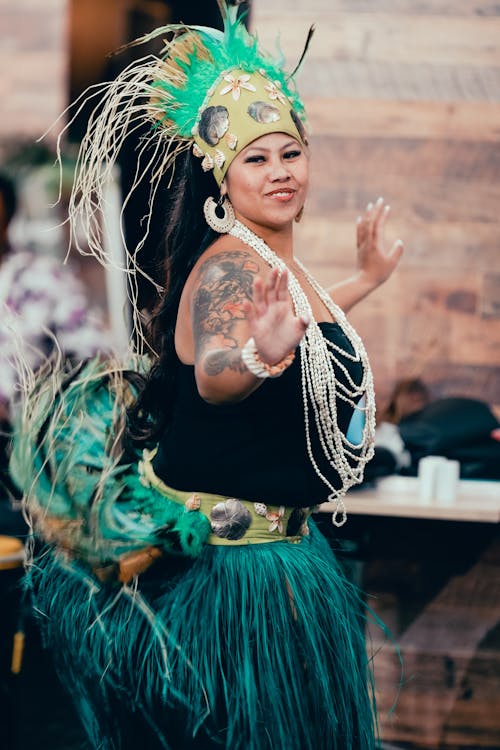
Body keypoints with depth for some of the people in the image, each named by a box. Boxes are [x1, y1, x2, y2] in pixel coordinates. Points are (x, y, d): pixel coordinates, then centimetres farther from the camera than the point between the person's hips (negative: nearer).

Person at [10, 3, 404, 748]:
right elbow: (212, 374, -41)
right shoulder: (229, 264, -21)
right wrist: (261, 358, -61)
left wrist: (367, 278, 36)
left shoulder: (276, 261, 8)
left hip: (278, 544, 10)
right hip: (224, 563, -10)